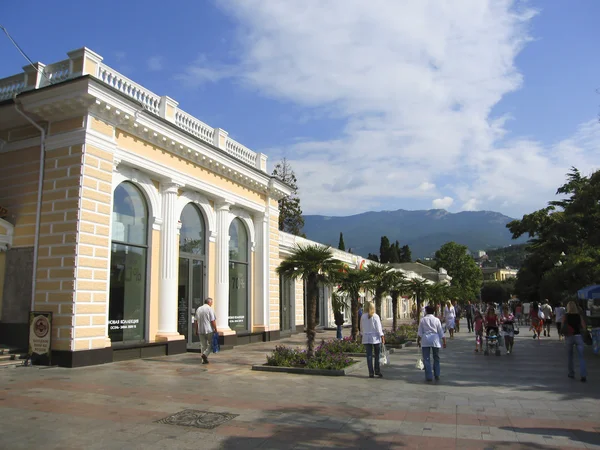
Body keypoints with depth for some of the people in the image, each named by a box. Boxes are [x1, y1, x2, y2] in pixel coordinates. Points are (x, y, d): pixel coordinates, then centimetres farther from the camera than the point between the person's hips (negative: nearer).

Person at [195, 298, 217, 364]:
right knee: (211, 344, 7)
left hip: (200, 330, 6)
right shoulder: (210, 309, -8)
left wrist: (196, 330, 21)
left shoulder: (198, 309, 10)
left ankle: (204, 360, 11)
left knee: (203, 345, 11)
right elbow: (213, 321, -13)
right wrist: (215, 329, -6)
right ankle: (205, 354, -12)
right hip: (209, 330, -5)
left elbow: (196, 321, 14)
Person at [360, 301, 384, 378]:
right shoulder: (375, 316, -7)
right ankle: (377, 370, 12)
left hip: (366, 338, 2)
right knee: (377, 355, 10)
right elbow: (379, 327, -8)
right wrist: (382, 337, -5)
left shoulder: (363, 316, 1)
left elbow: (361, 327, 8)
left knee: (369, 355, 4)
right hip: (375, 337, -2)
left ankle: (371, 372, 3)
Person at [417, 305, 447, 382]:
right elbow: (441, 332, 4)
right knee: (436, 358, 17)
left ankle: (429, 376, 0)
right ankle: (437, 375, 20)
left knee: (426, 359, 3)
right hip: (435, 340, 1)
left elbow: (419, 332, 1)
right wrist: (444, 342, 10)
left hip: (425, 341, -1)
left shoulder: (423, 320, 1)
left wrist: (418, 341, 10)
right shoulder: (436, 320, 3)